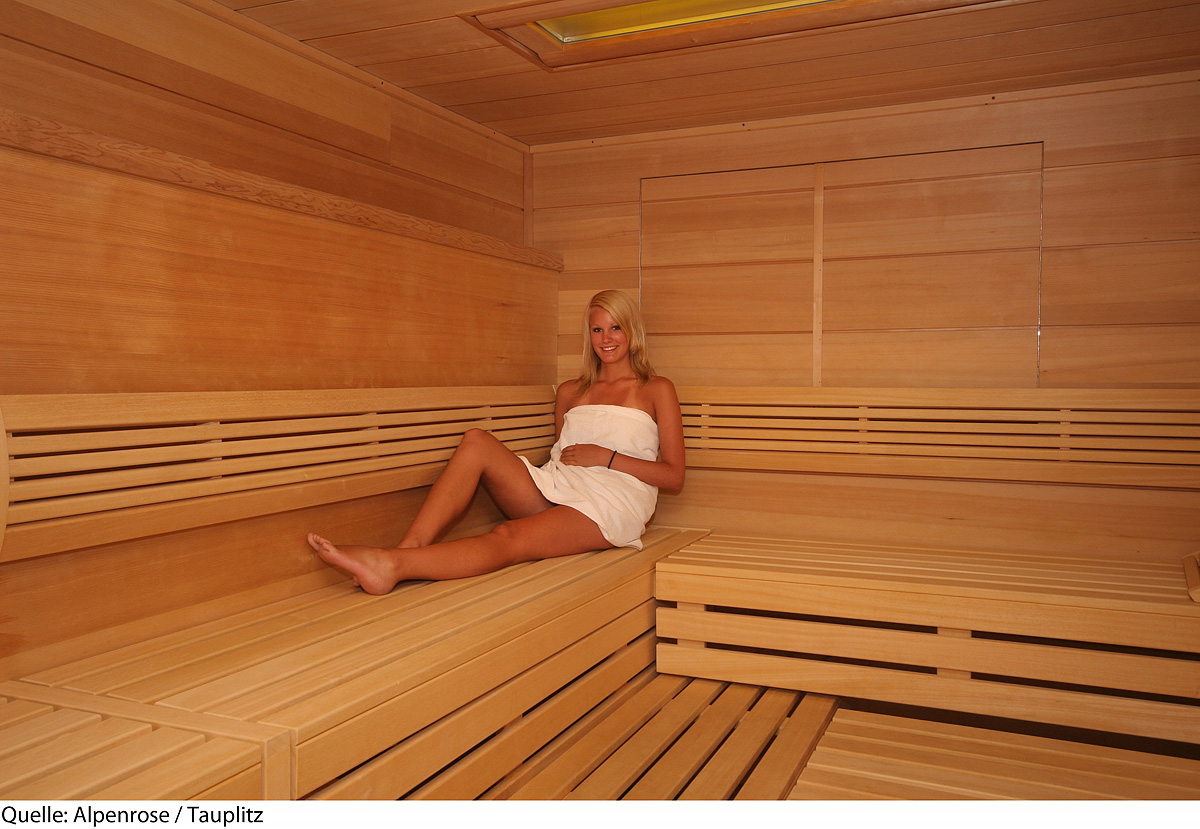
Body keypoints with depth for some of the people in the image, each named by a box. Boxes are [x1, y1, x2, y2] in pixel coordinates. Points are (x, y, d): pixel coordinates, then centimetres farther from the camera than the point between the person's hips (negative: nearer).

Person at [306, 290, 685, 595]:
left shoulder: (656, 390, 10)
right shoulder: (570, 392, 23)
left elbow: (673, 475, 3)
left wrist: (606, 457, -6)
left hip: (611, 505, -5)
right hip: (556, 493, 5)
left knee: (509, 538, -35)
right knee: (476, 441, -22)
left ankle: (393, 565, -51)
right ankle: (409, 548, -38)